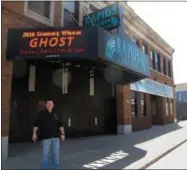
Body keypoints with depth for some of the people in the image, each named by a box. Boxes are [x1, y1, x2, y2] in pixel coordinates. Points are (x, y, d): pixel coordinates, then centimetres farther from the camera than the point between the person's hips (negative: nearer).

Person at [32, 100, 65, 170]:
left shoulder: (56, 115, 10)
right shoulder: (41, 114, 0)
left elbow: (60, 125, 13)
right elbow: (36, 125, -2)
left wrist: (62, 134, 6)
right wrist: (34, 133, -11)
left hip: (56, 137, 3)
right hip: (46, 137, -3)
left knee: (56, 154, 9)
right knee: (45, 154, 3)